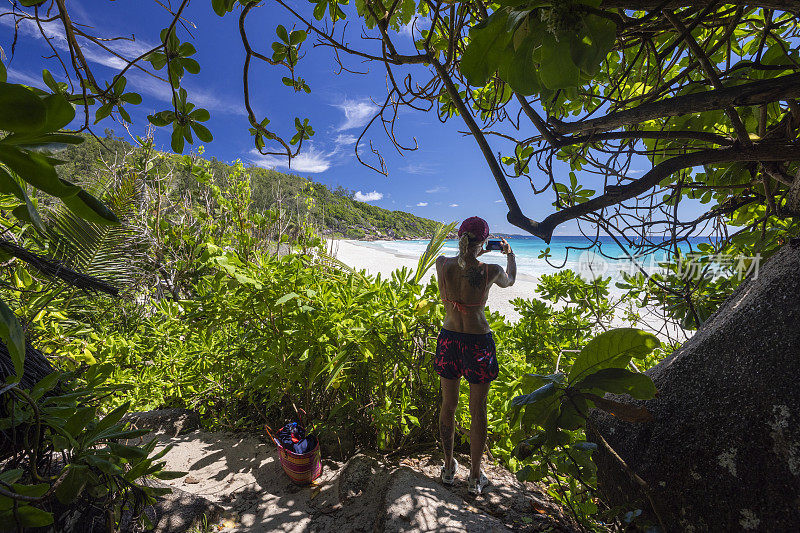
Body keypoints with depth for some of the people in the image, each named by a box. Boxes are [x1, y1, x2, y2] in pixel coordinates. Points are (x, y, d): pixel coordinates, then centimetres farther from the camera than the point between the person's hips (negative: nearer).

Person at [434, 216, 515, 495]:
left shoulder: (442, 264, -10)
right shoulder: (490, 271, -16)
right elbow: (509, 281, 9)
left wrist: (473, 254, 26)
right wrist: (510, 254, 26)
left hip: (448, 339, 3)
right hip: (479, 343, -2)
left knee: (448, 406, 20)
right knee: (478, 412, 15)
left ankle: (449, 467, 39)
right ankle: (475, 477, 33)